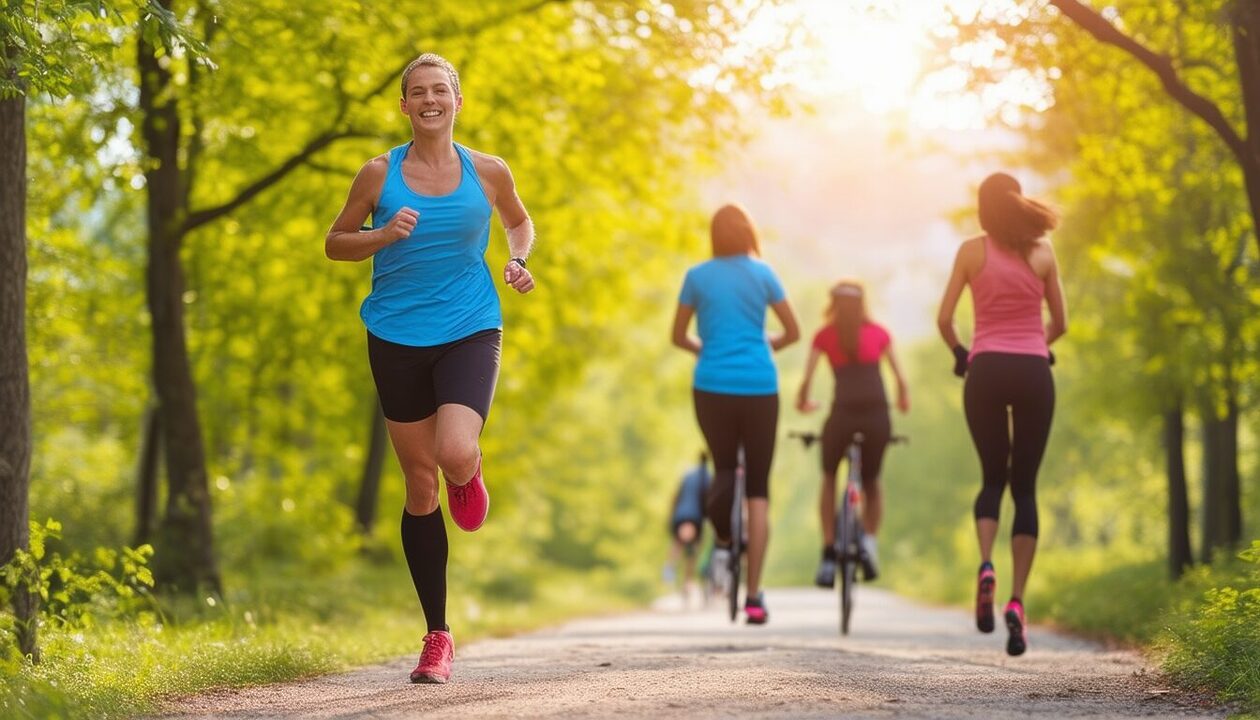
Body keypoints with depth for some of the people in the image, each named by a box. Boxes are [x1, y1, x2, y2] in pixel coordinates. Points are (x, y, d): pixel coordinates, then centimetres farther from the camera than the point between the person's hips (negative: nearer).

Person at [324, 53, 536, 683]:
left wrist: (518, 260, 0)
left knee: (455, 455, -27)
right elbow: (335, 243, 8)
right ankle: (437, 637, 14)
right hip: (397, 337, 1)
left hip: (469, 331, -1)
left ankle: (469, 478, 15)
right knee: (420, 484, 5)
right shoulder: (380, 174, 1)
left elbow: (519, 222, 21)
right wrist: (384, 235, -11)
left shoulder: (487, 173, 2)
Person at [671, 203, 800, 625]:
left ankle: (723, 539, -13)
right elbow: (793, 332, 5)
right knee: (758, 488, 7)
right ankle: (754, 595, 0)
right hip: (759, 387, 0)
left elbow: (678, 337, 9)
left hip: (713, 387, 0)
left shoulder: (698, 277, 4)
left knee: (725, 467, 21)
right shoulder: (762, 274, 3)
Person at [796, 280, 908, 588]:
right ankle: (870, 538, -2)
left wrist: (803, 402, 23)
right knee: (871, 482, 23)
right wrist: (904, 401, 30)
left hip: (843, 412, -1)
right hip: (877, 414, 1)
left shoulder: (824, 335, 11)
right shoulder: (878, 333, 15)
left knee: (829, 479, 21)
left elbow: (807, 379, 3)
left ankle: (828, 555, 10)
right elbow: (900, 379, 11)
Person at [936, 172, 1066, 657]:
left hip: (985, 371, 0)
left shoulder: (973, 251, 2)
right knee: (1025, 487, 5)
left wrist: (960, 354, 18)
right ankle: (1017, 600, -8)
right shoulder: (1042, 253, 5)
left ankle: (985, 565, -14)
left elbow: (944, 319, 0)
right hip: (1034, 372, 0)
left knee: (993, 478, 14)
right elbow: (1059, 323, 10)